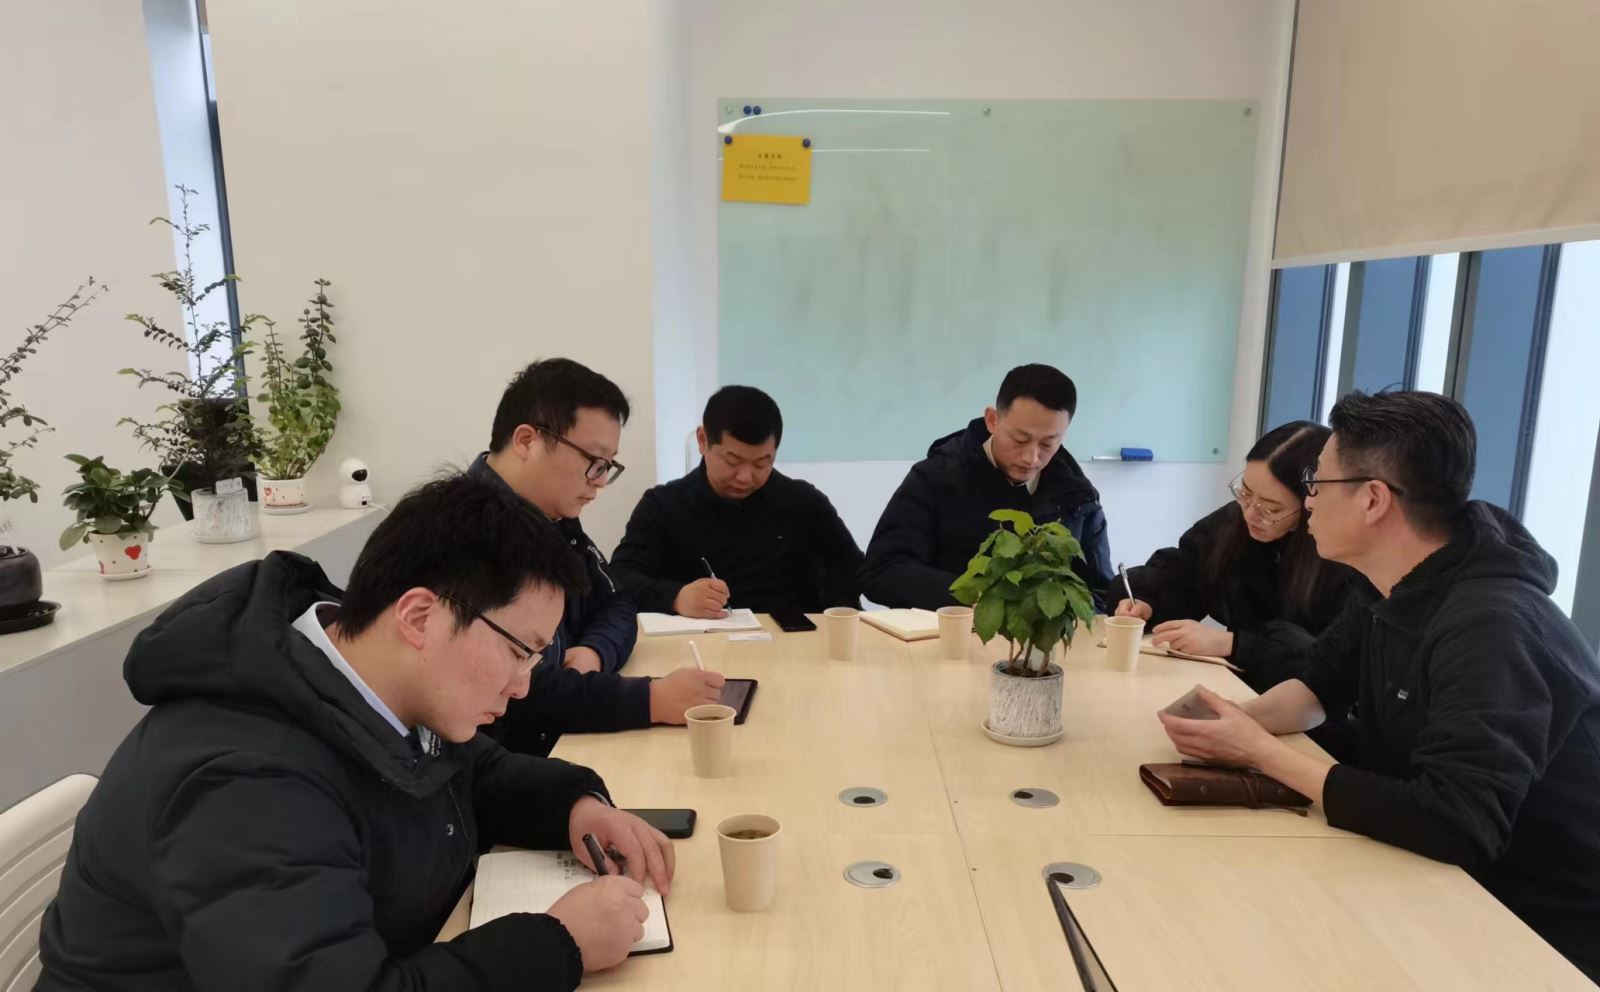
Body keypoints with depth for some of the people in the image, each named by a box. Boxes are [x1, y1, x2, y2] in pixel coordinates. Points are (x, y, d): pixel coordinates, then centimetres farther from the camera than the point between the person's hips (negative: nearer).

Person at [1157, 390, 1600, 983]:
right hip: (1454, 885, 7)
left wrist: (1263, 754, -29)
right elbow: (1320, 685, 9)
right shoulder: (1398, 592, -1)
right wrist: (1242, 721, -14)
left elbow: (1453, 825, -38)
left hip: (1547, 932, -7)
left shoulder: (1491, 627, -30)